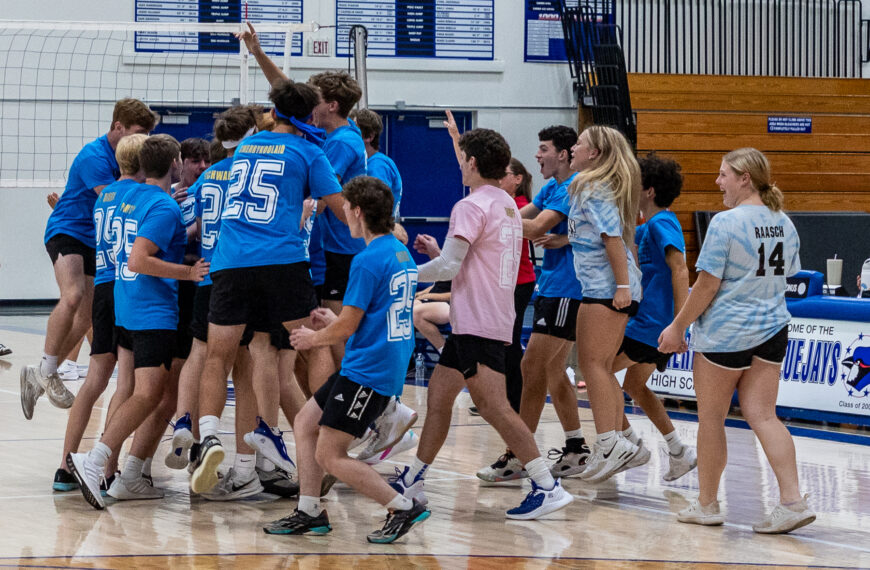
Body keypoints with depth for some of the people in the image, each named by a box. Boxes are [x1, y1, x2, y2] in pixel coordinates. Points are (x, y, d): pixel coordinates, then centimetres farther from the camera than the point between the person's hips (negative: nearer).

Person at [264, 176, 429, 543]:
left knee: (330, 457, -6)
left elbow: (347, 327, -15)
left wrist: (312, 338, 4)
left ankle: (403, 508, -7)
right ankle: (310, 512, 16)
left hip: (367, 373, -10)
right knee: (305, 424, 16)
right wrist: (335, 323, 24)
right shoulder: (401, 254, 11)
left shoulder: (368, 261, -18)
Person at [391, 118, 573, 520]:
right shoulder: (507, 206, 16)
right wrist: (439, 252, 18)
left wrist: (409, 274, -1)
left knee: (492, 405, -16)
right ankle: (412, 481, 22)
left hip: (478, 325, -10)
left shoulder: (471, 207, -12)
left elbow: (450, 267, -16)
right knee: (439, 394, 16)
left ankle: (547, 487, -21)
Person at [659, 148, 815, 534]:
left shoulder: (725, 223, -15)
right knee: (762, 415, 4)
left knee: (711, 418, 8)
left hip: (724, 333, -6)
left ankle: (707, 505, 17)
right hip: (771, 329, 6)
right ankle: (792, 501, -10)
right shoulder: (784, 225, 6)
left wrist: (677, 327, -6)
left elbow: (707, 285, -15)